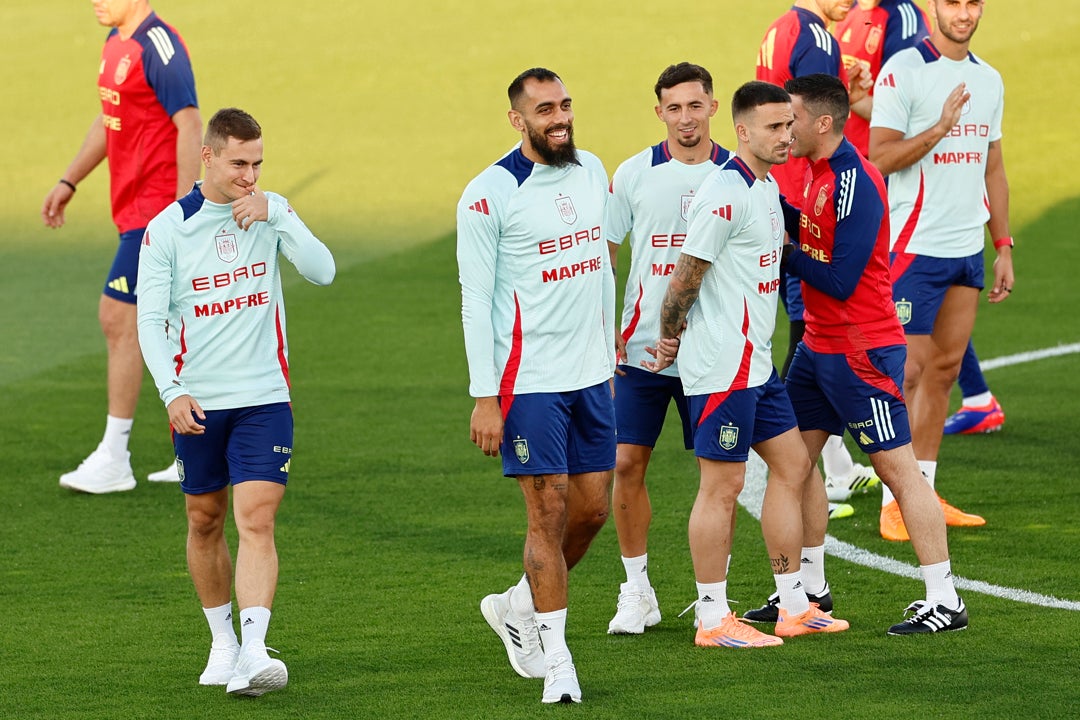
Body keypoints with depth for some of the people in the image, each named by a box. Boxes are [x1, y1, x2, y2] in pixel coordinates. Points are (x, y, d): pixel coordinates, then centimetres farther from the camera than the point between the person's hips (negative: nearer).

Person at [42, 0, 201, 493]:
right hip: (133, 208, 10)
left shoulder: (157, 47, -17)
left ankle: (114, 461, -6)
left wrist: (183, 206, -25)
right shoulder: (116, 44, 13)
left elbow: (189, 125, -21)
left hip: (154, 212, -10)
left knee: (118, 318, -10)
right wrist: (68, 181, 25)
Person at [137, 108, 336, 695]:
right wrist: (172, 392, -15)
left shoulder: (272, 211, 2)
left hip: (263, 397, -1)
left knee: (256, 520, -13)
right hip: (196, 403, 1)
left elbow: (322, 272, -10)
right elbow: (150, 319, -5)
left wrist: (275, 216, -19)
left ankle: (254, 651, -23)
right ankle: (221, 640, 29)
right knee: (206, 522, 11)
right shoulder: (168, 227, -4)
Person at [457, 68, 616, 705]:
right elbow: (476, 301, -11)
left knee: (592, 509, 9)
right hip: (528, 382, -6)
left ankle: (518, 606, 31)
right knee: (549, 511, -6)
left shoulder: (592, 172, 9)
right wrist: (485, 397, -14)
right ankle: (556, 658, 2)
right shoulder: (490, 194, -11)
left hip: (591, 374, 6)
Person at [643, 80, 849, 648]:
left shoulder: (766, 189, 13)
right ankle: (712, 619, 2)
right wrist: (669, 340, -4)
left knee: (791, 465, 13)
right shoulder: (726, 196, -19)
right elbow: (686, 276, -17)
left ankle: (792, 606, 20)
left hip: (755, 362, 10)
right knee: (722, 484, -4)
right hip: (721, 364, -10)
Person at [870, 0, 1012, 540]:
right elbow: (881, 157, -12)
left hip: (968, 248, 7)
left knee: (945, 369, 8)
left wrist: (1003, 246, 17)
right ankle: (893, 502, -3)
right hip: (916, 246, -7)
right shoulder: (903, 71, -8)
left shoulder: (988, 80, 13)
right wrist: (941, 127, -21)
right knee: (908, 371, -7)